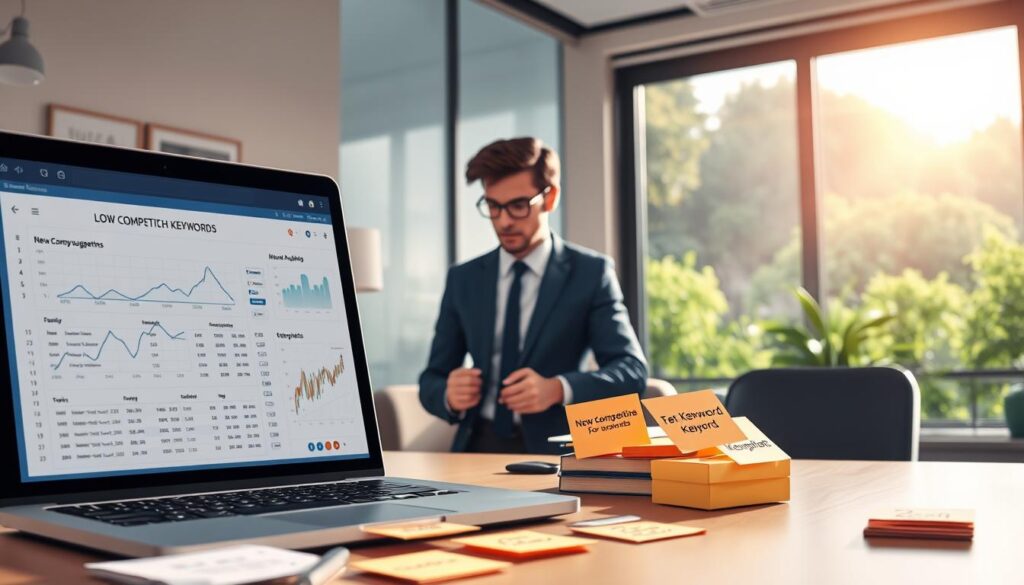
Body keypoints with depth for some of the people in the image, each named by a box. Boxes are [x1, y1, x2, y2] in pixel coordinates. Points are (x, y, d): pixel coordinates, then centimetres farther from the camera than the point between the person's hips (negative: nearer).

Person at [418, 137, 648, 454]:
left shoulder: (591, 272, 3)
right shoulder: (462, 279, 11)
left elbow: (633, 370, -3)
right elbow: (431, 380, 13)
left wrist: (558, 389, -20)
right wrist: (449, 396, -10)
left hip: (553, 451, -3)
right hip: (477, 447, 3)